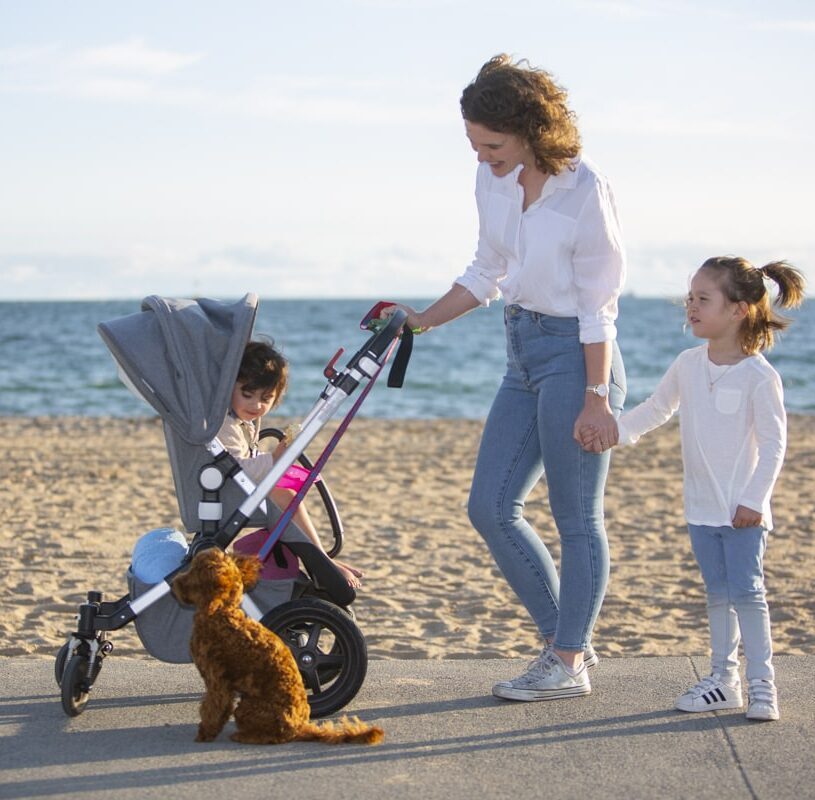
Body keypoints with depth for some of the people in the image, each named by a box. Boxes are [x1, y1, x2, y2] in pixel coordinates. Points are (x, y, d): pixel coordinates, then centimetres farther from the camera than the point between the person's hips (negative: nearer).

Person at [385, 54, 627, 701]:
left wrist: (595, 397, -15)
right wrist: (424, 320, 7)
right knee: (491, 507, 7)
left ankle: (568, 665, 12)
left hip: (575, 355, -8)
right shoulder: (493, 181, 4)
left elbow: (599, 306, -15)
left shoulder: (585, 190, -17)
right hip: (523, 352, 9)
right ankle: (567, 639, 20)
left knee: (576, 516, 0)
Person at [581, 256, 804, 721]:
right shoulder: (688, 365, 2)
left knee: (746, 591, -6)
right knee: (718, 593, 12)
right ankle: (724, 678, 20)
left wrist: (754, 500, -16)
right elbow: (657, 410, 14)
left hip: (744, 510, -6)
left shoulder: (759, 376, -15)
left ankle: (762, 683, 3)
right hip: (702, 506, 6)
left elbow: (774, 442, -13)